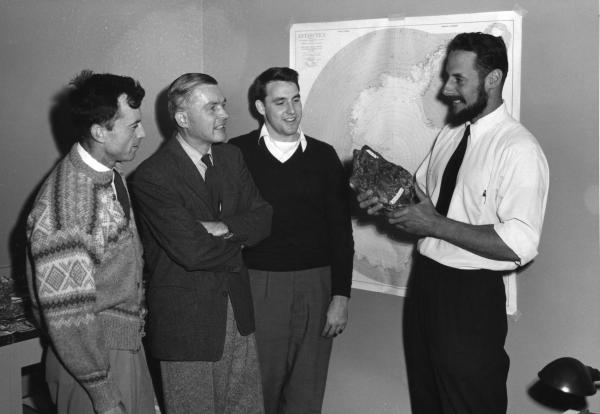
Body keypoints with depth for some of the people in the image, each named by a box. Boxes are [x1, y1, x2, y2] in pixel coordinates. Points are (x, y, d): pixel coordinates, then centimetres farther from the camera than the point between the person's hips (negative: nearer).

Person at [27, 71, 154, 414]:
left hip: (129, 344, 8)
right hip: (92, 360, -8)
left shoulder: (110, 176, 3)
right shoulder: (65, 207, -25)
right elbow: (66, 315, -24)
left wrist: (139, 319, 14)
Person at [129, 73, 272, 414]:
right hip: (186, 319, -6)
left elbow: (263, 217, 2)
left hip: (238, 310, 6)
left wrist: (224, 227, -17)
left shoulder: (232, 157, 6)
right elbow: (192, 251, -25)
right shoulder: (152, 177, -18)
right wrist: (238, 240, -8)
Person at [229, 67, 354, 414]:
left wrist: (341, 295, 0)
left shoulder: (324, 156, 5)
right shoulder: (238, 153, 0)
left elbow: (341, 231, 5)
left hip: (316, 284, 2)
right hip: (258, 284, -1)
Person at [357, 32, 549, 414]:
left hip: (471, 296, -7)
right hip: (425, 280, 8)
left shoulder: (519, 150, -19)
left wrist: (436, 225, -24)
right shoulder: (451, 133, 6)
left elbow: (520, 246, -26)